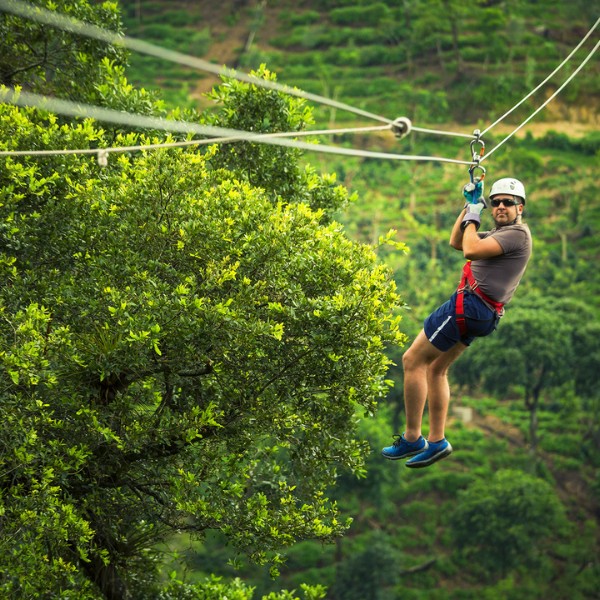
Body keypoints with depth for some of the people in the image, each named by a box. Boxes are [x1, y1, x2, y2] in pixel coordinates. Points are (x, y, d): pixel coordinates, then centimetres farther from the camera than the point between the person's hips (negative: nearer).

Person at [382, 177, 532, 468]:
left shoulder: (517, 234, -10)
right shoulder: (500, 234, 22)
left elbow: (471, 249, -20)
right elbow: (456, 242, 28)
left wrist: (472, 217, -4)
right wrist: (469, 205, 20)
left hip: (469, 303, -10)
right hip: (482, 313, 11)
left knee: (412, 360, -7)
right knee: (436, 368, 16)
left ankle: (412, 438, -4)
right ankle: (436, 441, 16)